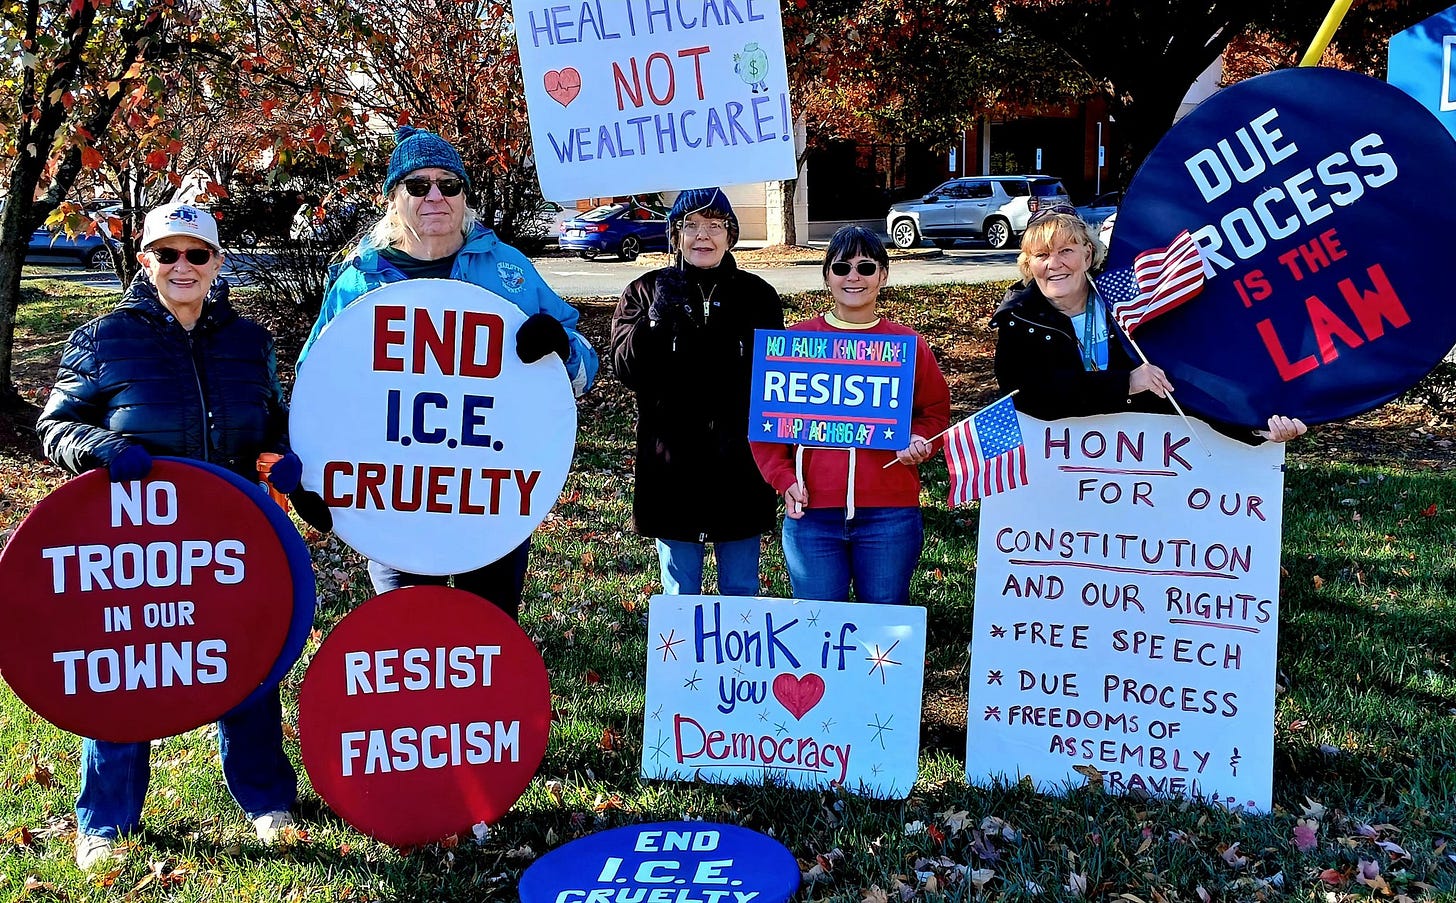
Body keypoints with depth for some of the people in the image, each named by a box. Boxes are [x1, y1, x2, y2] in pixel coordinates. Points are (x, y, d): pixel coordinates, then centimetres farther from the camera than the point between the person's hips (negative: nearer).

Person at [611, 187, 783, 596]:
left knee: (742, 592, 12)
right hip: (672, 465, 0)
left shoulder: (757, 295, 4)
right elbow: (627, 370, -8)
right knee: (680, 594, 12)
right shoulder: (645, 292, 2)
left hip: (738, 466, 1)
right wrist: (656, 317, -21)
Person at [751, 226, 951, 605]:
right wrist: (783, 478, -5)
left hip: (891, 513, 0)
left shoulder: (908, 344, 7)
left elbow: (935, 410, 14)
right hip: (812, 513, 0)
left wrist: (920, 441, -7)